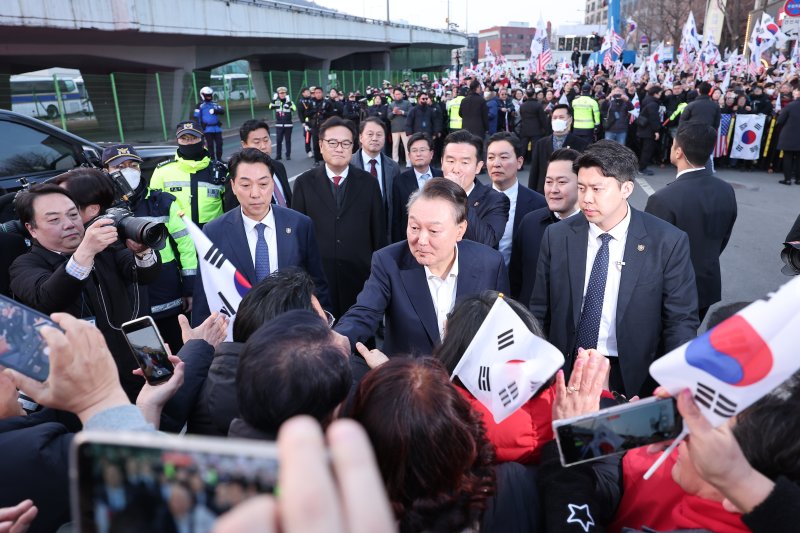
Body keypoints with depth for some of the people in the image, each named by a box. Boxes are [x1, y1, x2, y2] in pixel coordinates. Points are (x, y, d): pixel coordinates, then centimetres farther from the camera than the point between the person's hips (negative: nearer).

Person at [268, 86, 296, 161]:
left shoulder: (289, 101, -2)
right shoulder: (276, 102, 5)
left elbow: (294, 109, -19)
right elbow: (271, 107, -12)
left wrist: (289, 101, -24)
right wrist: (274, 98, -18)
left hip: (288, 125, -2)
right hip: (279, 125, 2)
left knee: (288, 140, 5)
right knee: (278, 140, 1)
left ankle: (288, 155, 12)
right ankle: (278, 155, 10)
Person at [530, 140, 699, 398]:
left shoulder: (668, 242, -10)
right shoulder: (557, 237, -5)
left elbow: (681, 321, -5)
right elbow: (540, 314, 0)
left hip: (633, 377, -1)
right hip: (565, 374, 2)